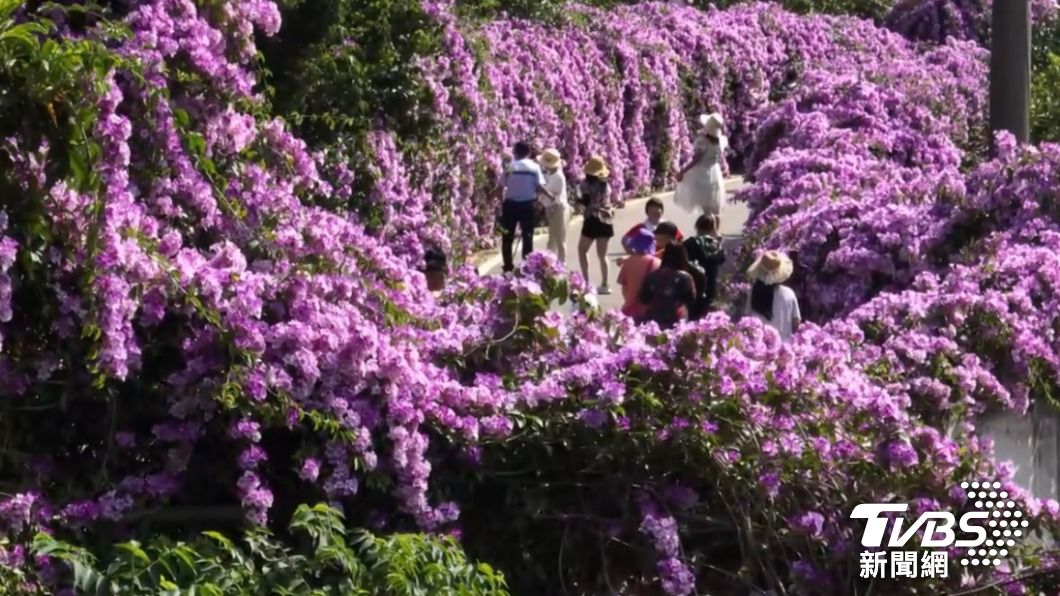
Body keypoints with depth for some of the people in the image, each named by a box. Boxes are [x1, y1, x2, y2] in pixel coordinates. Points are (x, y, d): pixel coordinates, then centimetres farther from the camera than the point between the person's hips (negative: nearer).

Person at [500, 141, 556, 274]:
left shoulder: (509, 166, -5)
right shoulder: (534, 167, -3)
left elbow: (502, 185, -6)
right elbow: (540, 186, -8)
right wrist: (551, 196, 7)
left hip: (511, 204, -1)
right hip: (528, 204, 1)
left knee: (507, 237, 9)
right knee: (527, 236, 12)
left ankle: (508, 267, 8)